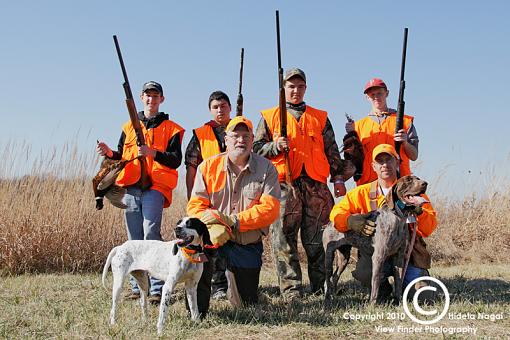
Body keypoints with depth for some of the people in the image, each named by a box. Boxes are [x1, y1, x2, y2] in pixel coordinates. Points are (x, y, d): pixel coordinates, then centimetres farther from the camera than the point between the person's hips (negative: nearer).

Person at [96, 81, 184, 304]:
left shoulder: (170, 129, 6)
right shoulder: (129, 127, 19)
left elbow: (176, 160, -3)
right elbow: (122, 157, 23)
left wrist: (152, 152, -18)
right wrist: (109, 153, 2)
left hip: (155, 188, -5)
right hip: (131, 189, 5)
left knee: (150, 234, -18)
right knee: (134, 240, 6)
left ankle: (157, 289, -17)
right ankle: (137, 286, 13)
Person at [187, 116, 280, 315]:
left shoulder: (266, 169, -5)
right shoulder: (208, 166, -3)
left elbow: (270, 209, -15)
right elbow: (195, 206, -8)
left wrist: (232, 221, -24)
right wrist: (213, 226, -29)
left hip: (248, 246, 1)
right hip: (215, 238, -1)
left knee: (248, 302, 9)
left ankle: (234, 276, 45)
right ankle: (196, 311, -17)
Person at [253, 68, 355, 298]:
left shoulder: (320, 118, 18)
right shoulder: (269, 117, 13)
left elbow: (332, 151, 17)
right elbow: (256, 148, 9)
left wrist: (338, 178, 8)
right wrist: (276, 146, -9)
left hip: (316, 186, 1)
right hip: (284, 186, -1)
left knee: (317, 240, 3)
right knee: (284, 240, -5)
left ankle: (321, 287, 11)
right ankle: (291, 291, -2)